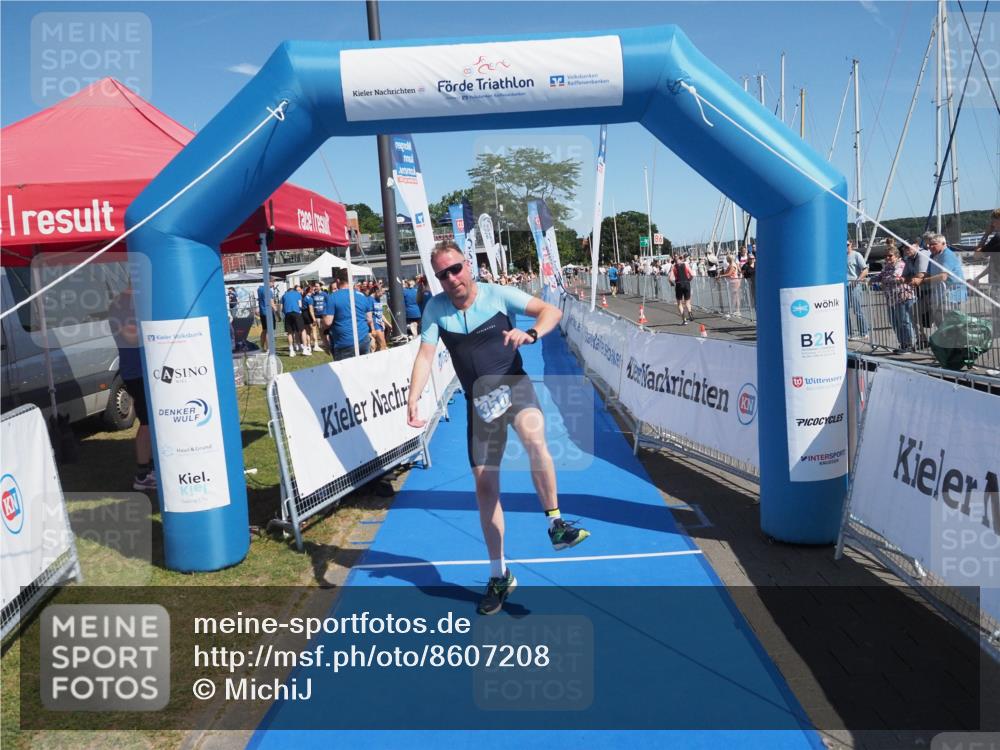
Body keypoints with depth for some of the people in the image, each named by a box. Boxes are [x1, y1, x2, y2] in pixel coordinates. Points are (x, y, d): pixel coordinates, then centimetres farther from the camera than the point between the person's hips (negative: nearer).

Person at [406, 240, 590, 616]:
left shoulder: (499, 294, -7)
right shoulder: (436, 308, -1)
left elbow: (551, 311, -11)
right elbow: (425, 354, -9)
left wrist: (531, 334, -32)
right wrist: (413, 398, -24)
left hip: (513, 385, -2)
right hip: (479, 401, 3)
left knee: (534, 435, -37)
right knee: (485, 487, 5)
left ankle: (555, 523, -19)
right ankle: (499, 575, 20)